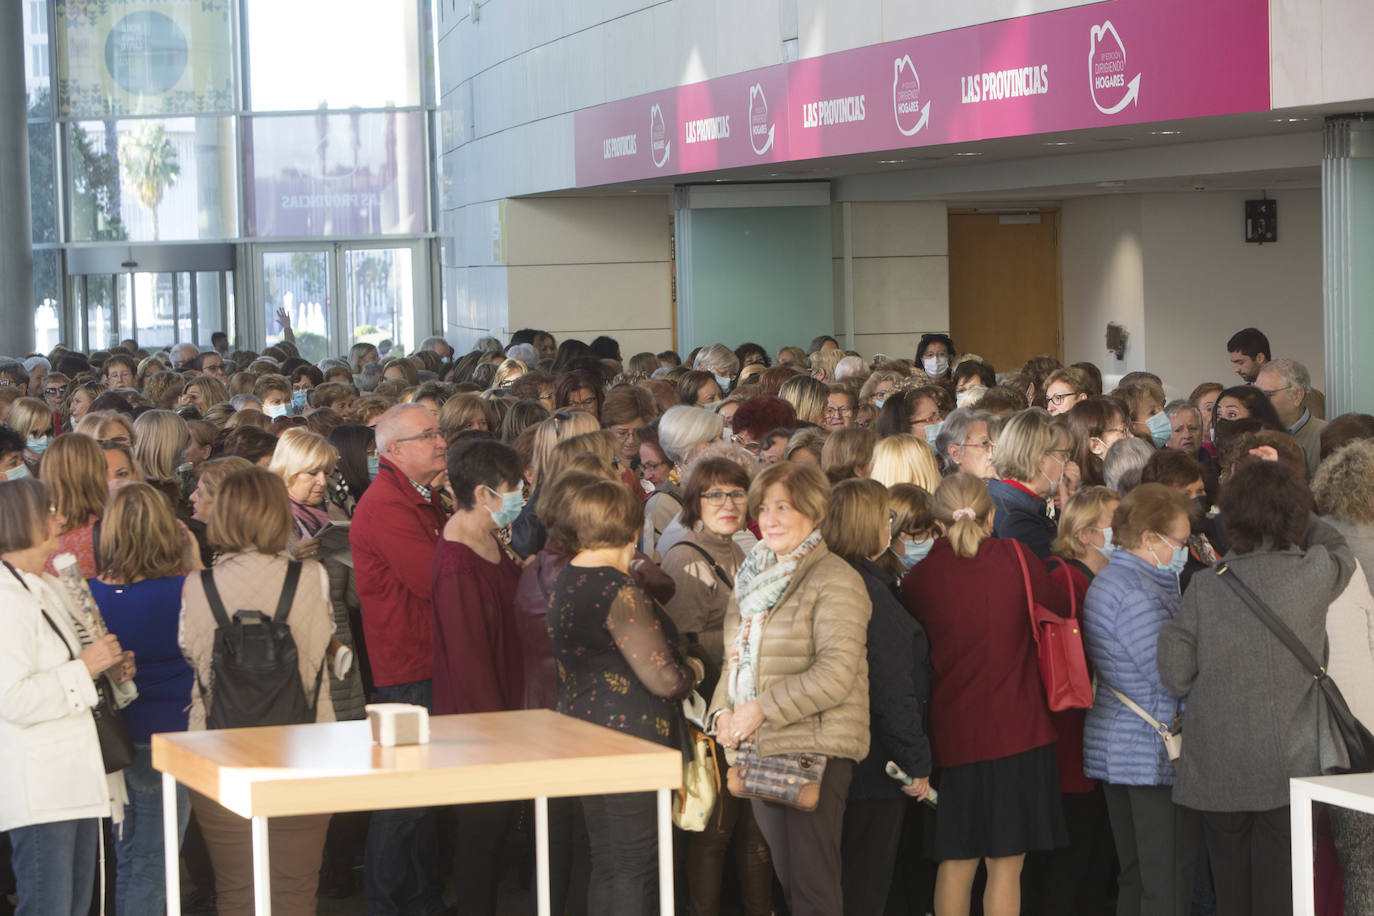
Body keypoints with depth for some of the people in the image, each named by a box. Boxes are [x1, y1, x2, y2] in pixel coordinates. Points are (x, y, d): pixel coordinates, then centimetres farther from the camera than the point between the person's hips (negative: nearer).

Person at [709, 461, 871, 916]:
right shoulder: (755, 577, 16)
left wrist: (762, 708, -19)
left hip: (815, 749, -8)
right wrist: (723, 711, 2)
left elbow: (837, 672, -20)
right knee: (787, 876, 14)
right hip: (762, 749, 8)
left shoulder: (834, 580, -11)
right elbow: (736, 660, 21)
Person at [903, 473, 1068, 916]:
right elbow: (1060, 606, 7)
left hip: (952, 734, 2)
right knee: (1005, 865, 3)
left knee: (955, 862, 11)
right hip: (1015, 729, -2)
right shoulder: (1014, 556, -6)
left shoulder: (919, 576, -3)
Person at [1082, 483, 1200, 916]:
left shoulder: (1108, 582, 16)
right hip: (1153, 754, -10)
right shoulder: (1137, 593, -19)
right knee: (1168, 880, -6)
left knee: (1135, 872, 15)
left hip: (1115, 748, 11)